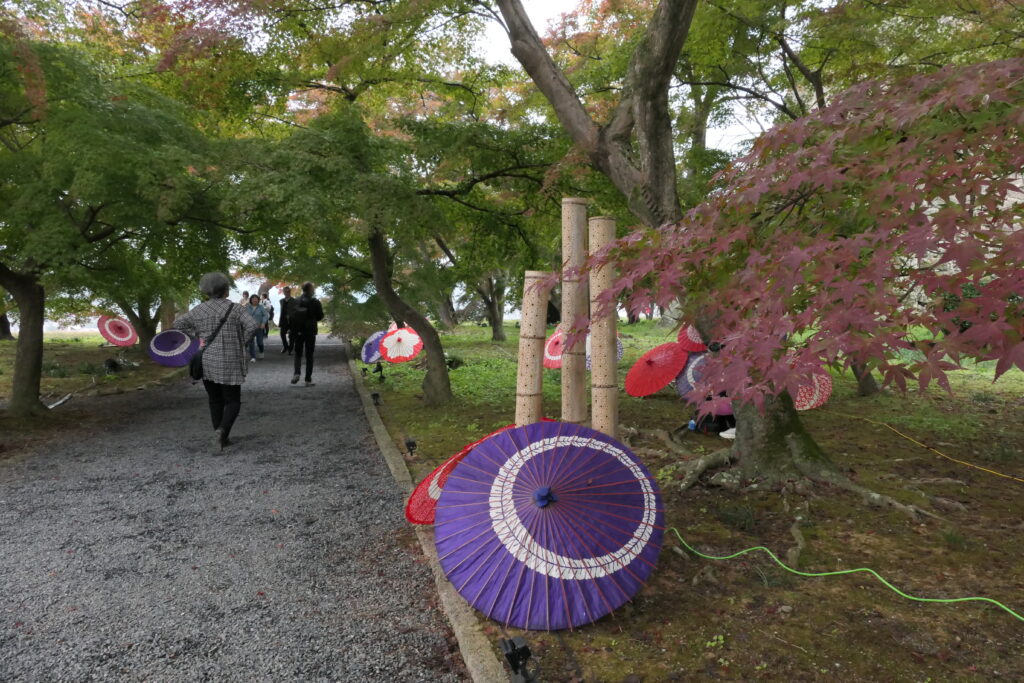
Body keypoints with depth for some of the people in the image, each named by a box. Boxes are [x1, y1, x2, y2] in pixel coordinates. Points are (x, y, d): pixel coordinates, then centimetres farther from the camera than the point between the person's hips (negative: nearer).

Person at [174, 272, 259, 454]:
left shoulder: (199, 310, 3)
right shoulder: (234, 308, -6)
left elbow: (178, 324, 7)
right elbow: (252, 325, -17)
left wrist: (197, 335, 10)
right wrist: (241, 344, -4)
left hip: (207, 364, 4)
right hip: (229, 364, -3)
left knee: (215, 401, 17)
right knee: (232, 402, 5)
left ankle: (221, 438, 20)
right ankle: (221, 431, -20)